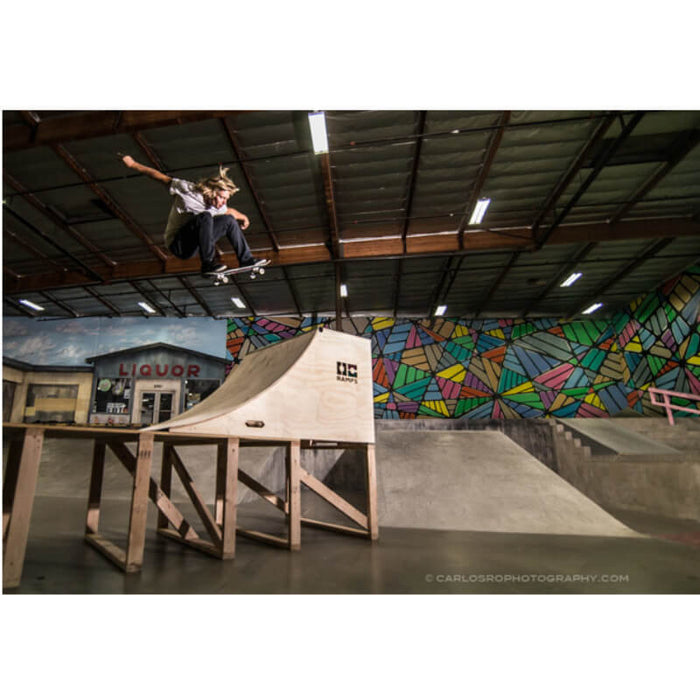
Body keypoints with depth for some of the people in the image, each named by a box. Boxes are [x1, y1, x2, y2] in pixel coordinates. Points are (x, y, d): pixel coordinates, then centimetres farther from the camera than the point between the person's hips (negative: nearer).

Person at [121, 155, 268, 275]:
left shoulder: (217, 205, 0)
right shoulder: (187, 189, -16)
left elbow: (229, 211, 22)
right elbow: (161, 177, -5)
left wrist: (243, 217, 37)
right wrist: (132, 164, 4)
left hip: (194, 245, 6)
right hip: (178, 245, -6)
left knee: (229, 220, -1)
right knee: (205, 217, -31)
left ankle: (246, 259, -5)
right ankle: (208, 264, -32)